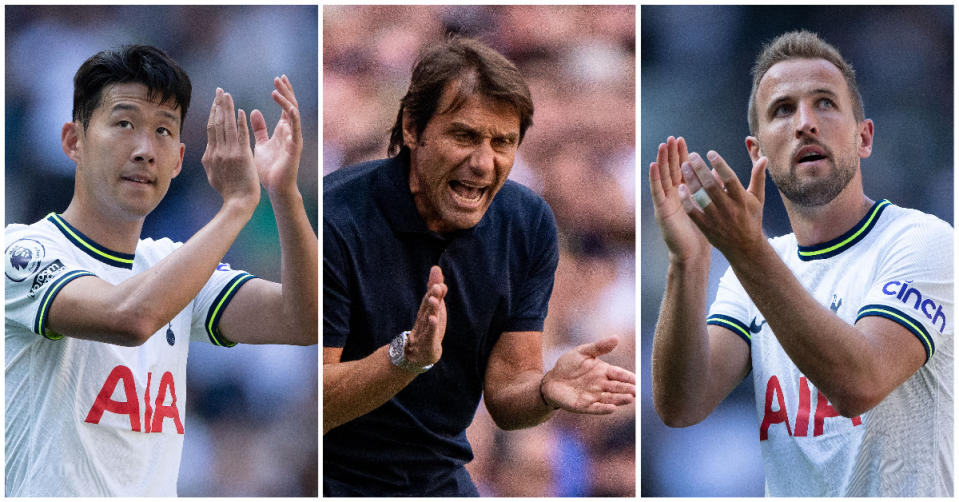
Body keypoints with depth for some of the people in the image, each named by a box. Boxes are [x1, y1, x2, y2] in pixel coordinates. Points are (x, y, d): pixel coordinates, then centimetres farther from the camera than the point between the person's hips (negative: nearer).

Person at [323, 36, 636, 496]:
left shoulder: (529, 224, -3)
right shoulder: (336, 221, -20)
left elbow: (503, 397, -2)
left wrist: (547, 390, -23)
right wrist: (407, 356, -34)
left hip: (443, 476, 3)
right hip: (337, 481, -3)